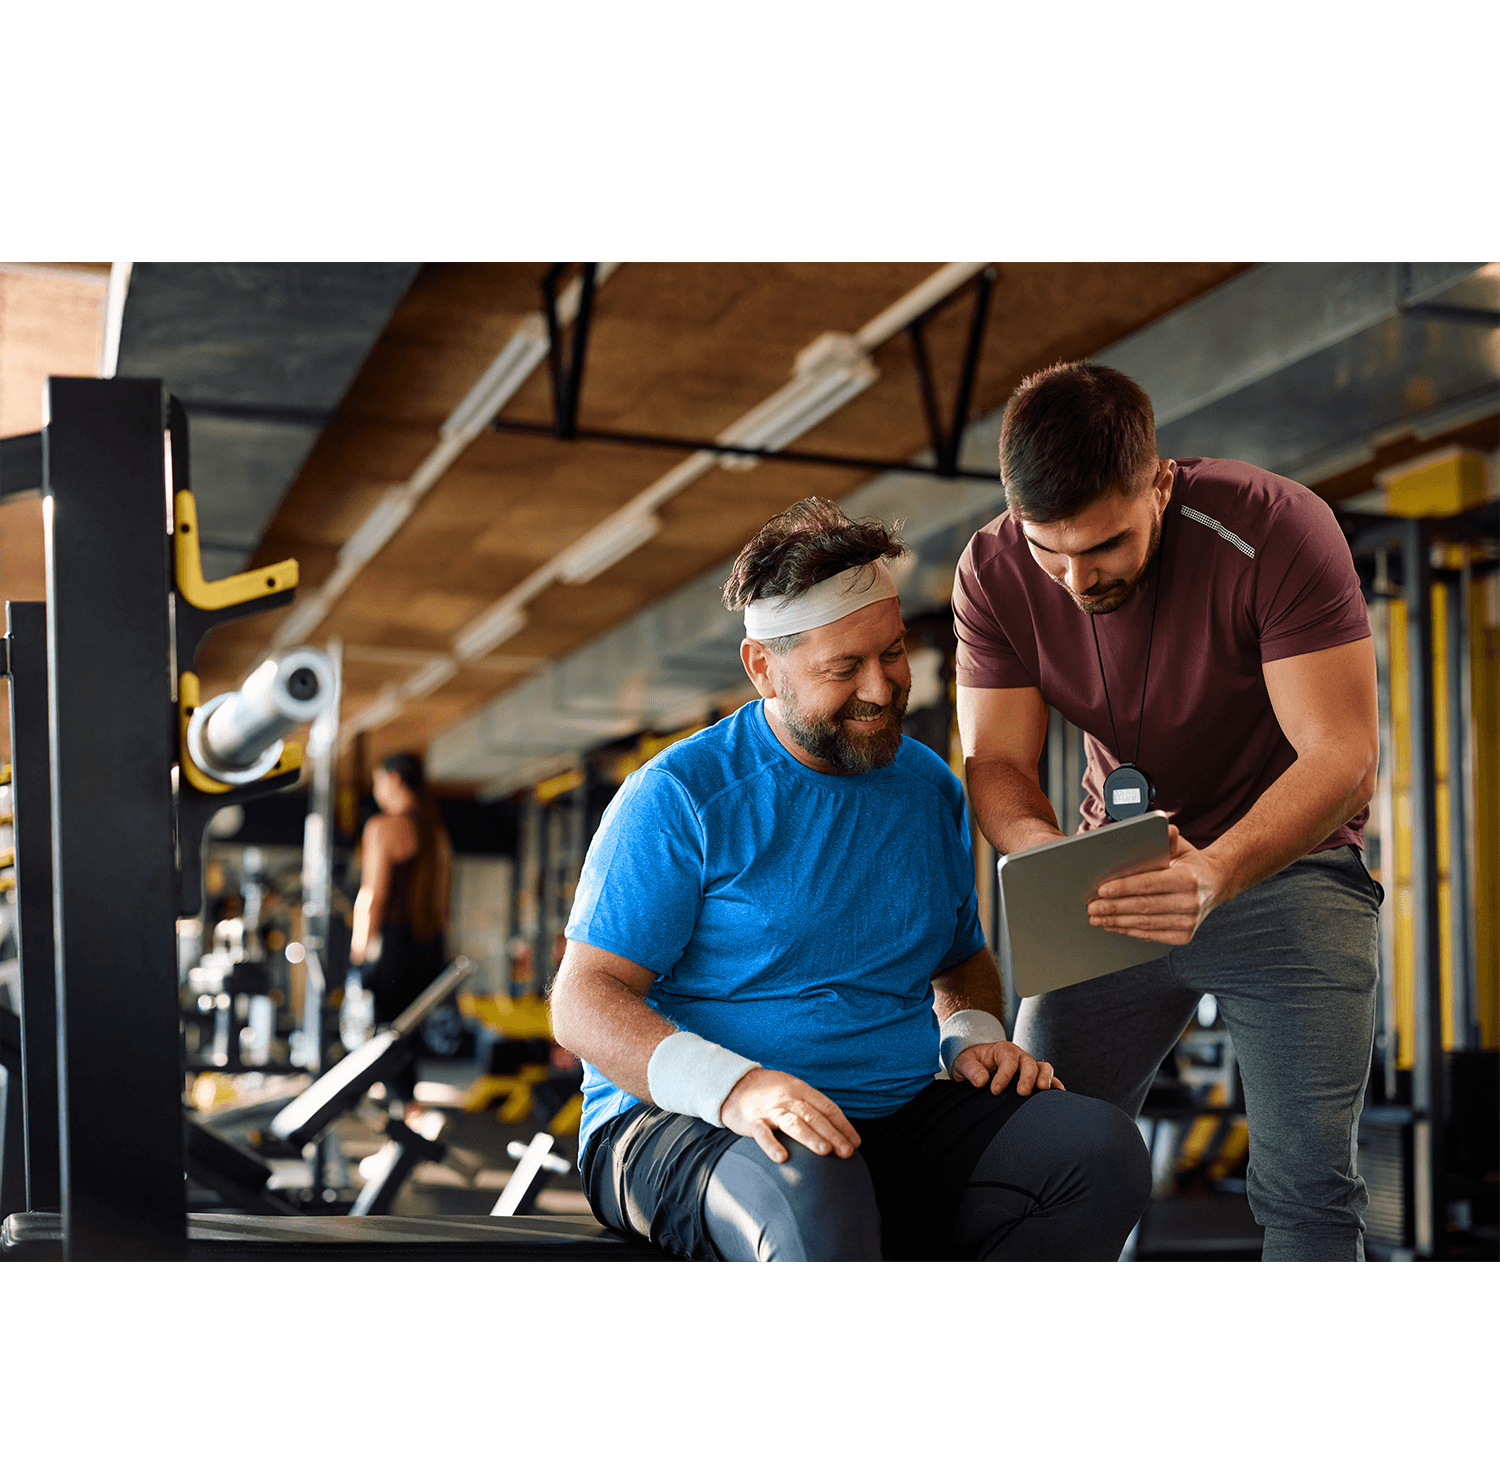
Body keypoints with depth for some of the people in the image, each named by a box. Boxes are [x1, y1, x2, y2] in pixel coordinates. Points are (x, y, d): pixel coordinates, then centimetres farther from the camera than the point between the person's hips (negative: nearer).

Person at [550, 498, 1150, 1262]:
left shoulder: (930, 789, 13)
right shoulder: (678, 796, -6)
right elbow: (583, 999, -11)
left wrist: (974, 1037, 4)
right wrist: (735, 1085, -27)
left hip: (898, 1120, 6)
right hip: (686, 1126, -5)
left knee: (1102, 1148, -20)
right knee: (809, 1195, -40)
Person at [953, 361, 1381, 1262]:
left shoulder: (1277, 529, -23)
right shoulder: (994, 574, -10)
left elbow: (1342, 755, -25)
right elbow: (996, 763, -10)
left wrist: (1216, 871, -43)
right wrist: (1051, 856, -34)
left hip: (1287, 860, -3)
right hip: (1123, 878, 4)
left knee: (1307, 1181, -13)